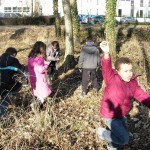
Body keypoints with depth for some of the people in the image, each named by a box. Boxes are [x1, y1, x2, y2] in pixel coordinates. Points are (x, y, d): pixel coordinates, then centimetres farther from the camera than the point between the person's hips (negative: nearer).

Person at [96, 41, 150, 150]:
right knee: (123, 139, -8)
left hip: (121, 115, 7)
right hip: (110, 115, -7)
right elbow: (106, 69, -44)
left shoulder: (132, 83, -3)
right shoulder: (112, 79, -24)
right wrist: (106, 54, -63)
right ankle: (101, 132, 16)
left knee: (124, 138, 23)